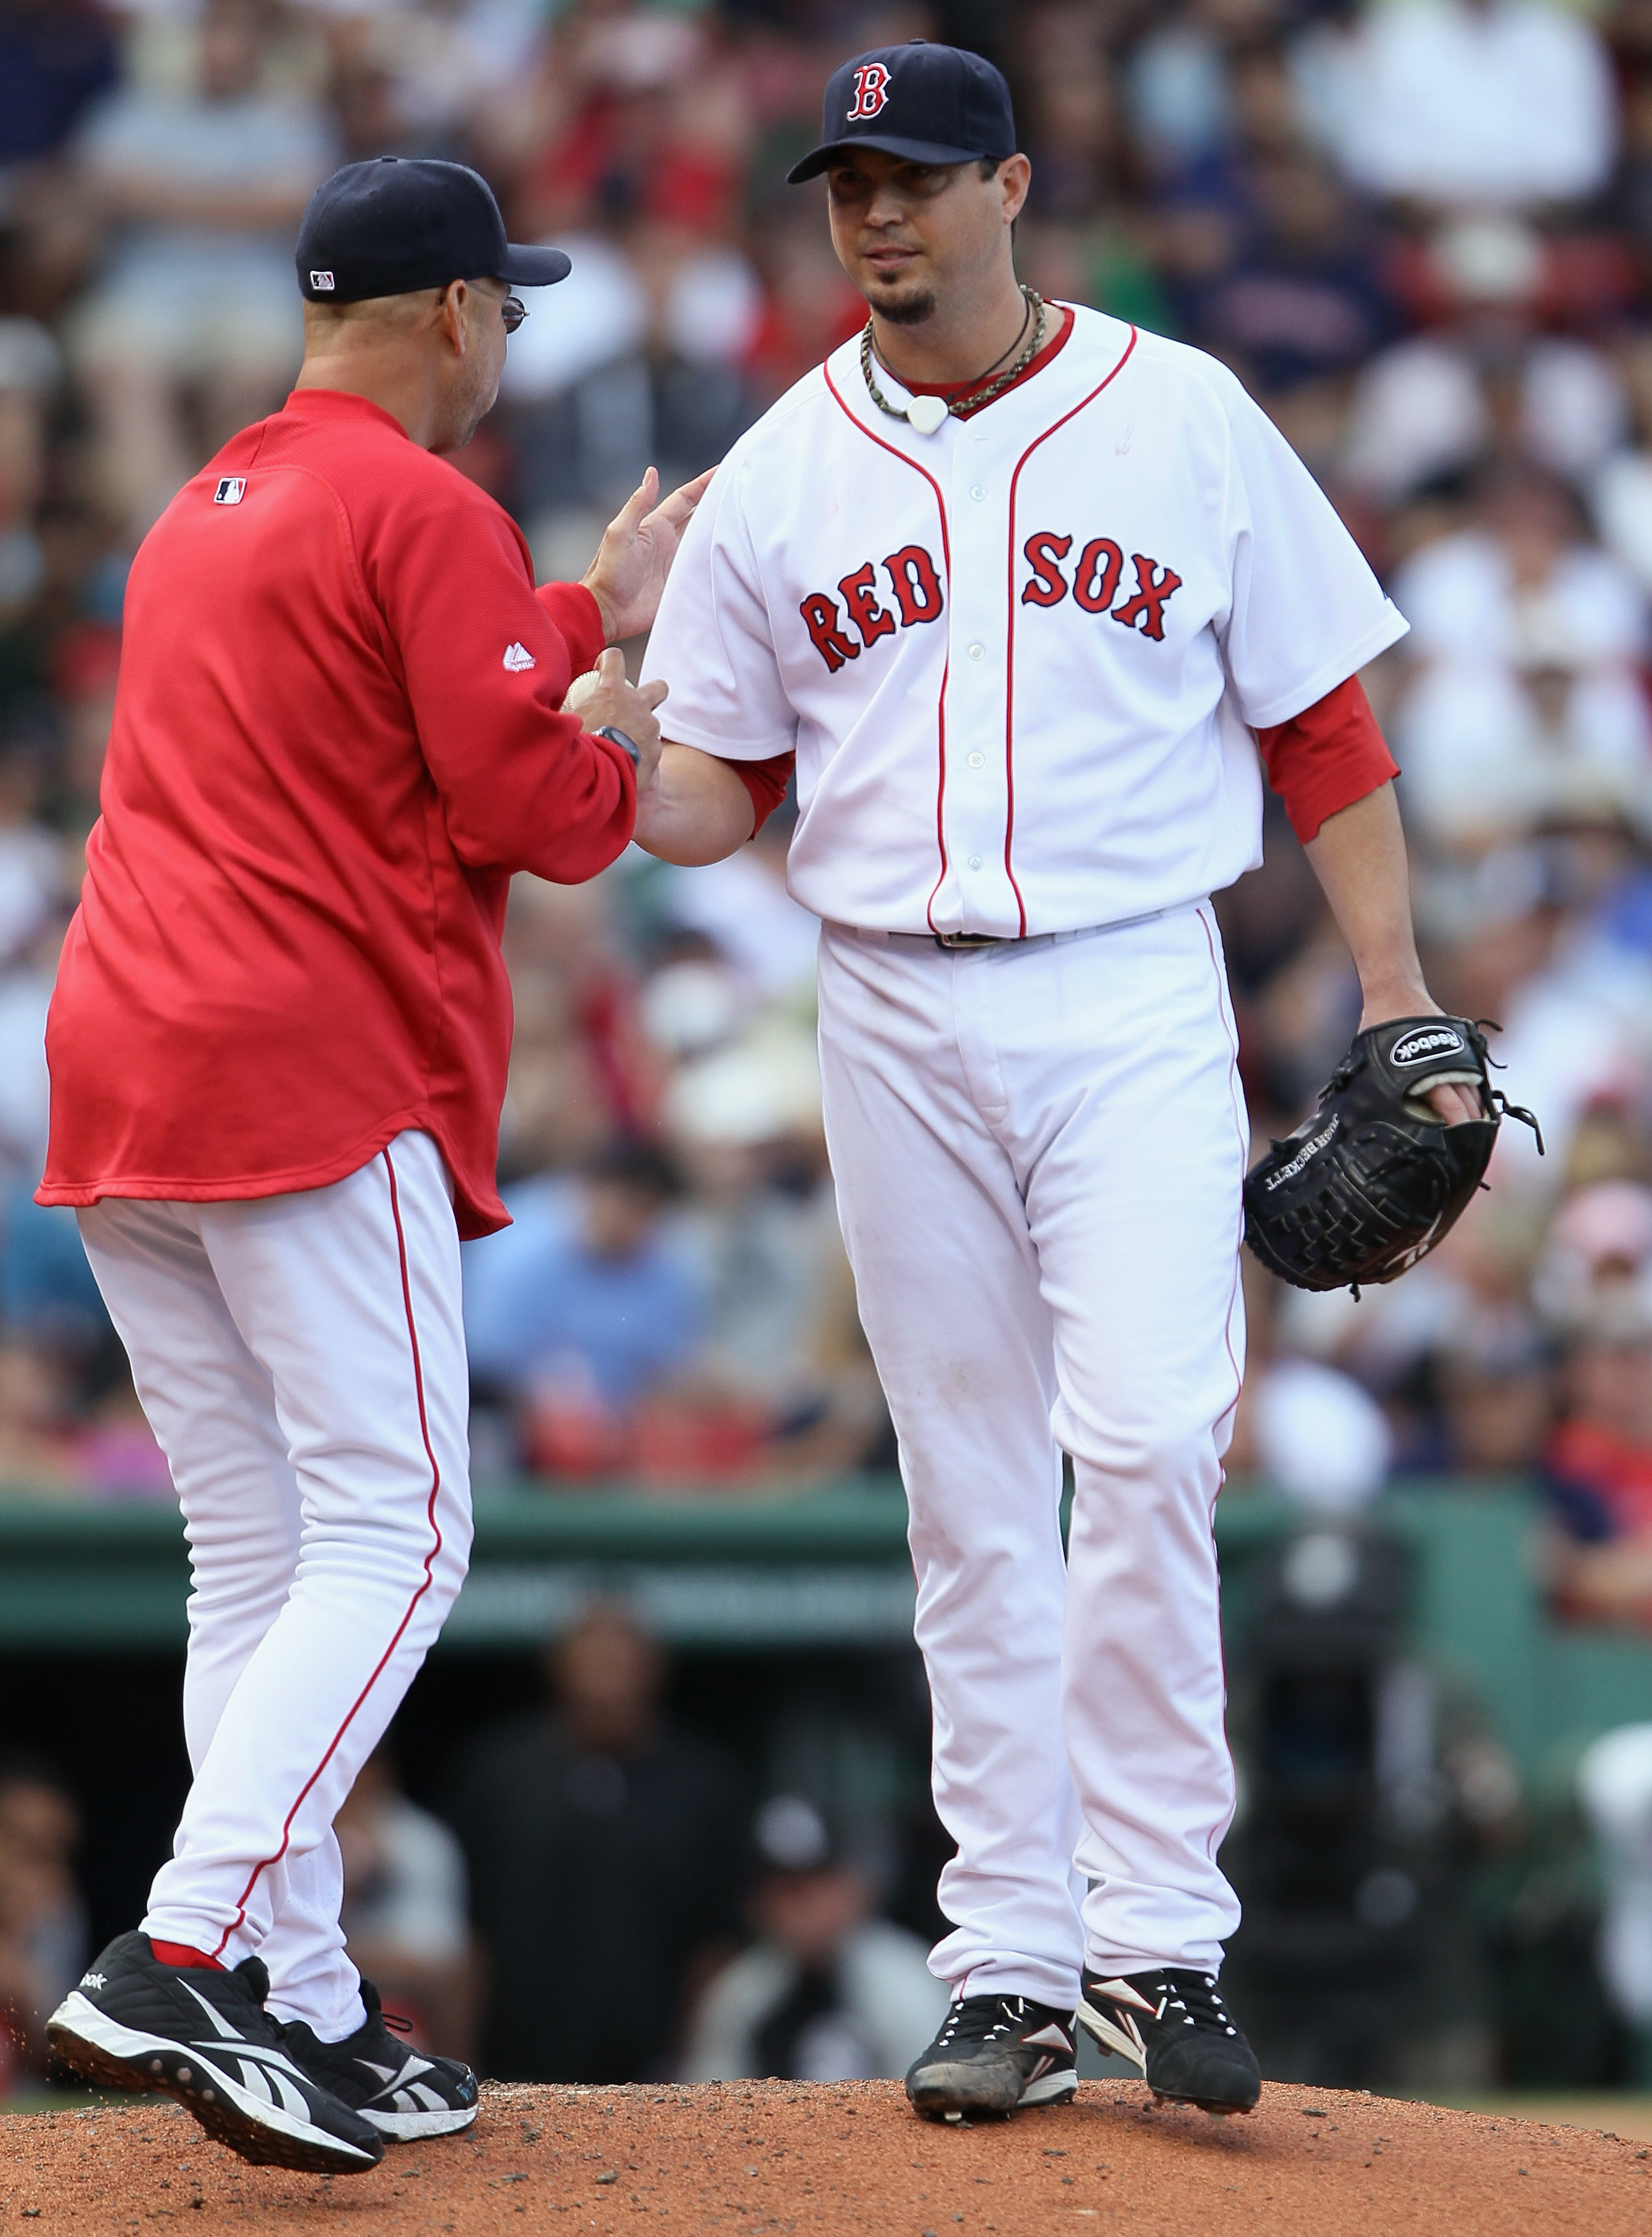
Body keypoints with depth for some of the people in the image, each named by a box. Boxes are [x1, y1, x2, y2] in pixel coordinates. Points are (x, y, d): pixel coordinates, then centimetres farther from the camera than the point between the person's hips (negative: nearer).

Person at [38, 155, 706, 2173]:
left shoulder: (201, 514, 22)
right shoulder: (423, 512, -6)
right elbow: (524, 811, -11)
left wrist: (593, 613, 34)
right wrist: (621, 742, 8)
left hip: (109, 1091, 9)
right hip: (318, 1088, -9)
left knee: (256, 1563, 9)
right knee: (389, 1539, -10)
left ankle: (300, 2015, 6)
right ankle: (184, 1961, -23)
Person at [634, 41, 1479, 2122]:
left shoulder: (1184, 421, 2)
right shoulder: (780, 474, 8)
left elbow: (1320, 725, 5)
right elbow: (720, 790, 10)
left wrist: (1398, 1002, -2)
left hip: (1132, 999, -2)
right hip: (895, 1021, 2)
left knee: (1148, 1442, -17)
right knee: (972, 1498, 5)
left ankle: (1153, 1935, -11)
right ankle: (1013, 1965, 9)